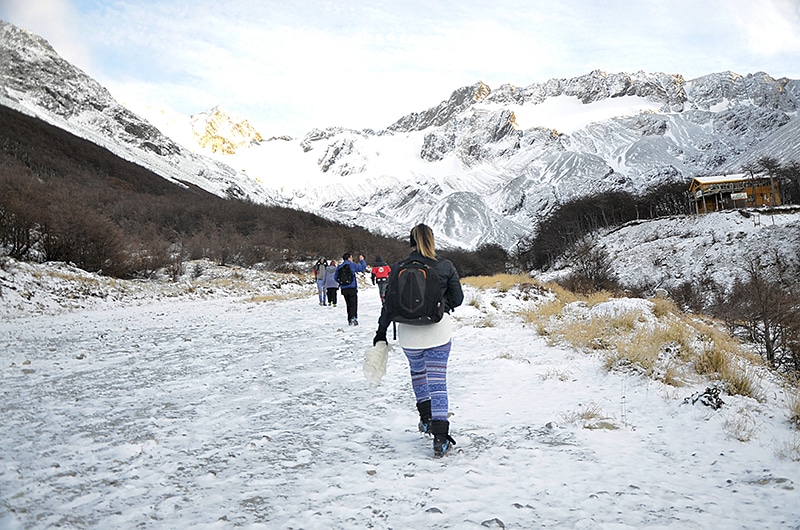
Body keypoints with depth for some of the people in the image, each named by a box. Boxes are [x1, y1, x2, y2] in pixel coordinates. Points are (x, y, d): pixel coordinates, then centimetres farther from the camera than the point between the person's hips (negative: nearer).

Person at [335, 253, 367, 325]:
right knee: (353, 303, -4)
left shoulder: (339, 268, 9)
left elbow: (336, 278, 11)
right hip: (352, 288, -4)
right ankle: (353, 317, -21)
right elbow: (363, 268, 1)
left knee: (348, 304, 11)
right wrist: (362, 260, 16)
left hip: (344, 289, 4)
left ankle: (350, 320, 9)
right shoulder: (352, 265, -3)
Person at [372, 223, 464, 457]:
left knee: (417, 372, 26)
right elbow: (457, 299, 3)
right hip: (439, 331, -1)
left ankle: (426, 418, 34)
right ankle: (440, 436, -4)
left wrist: (381, 332, 9)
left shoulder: (398, 269, -5)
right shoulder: (446, 267, -5)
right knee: (438, 380, 2)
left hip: (408, 333, 1)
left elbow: (389, 304, -1)